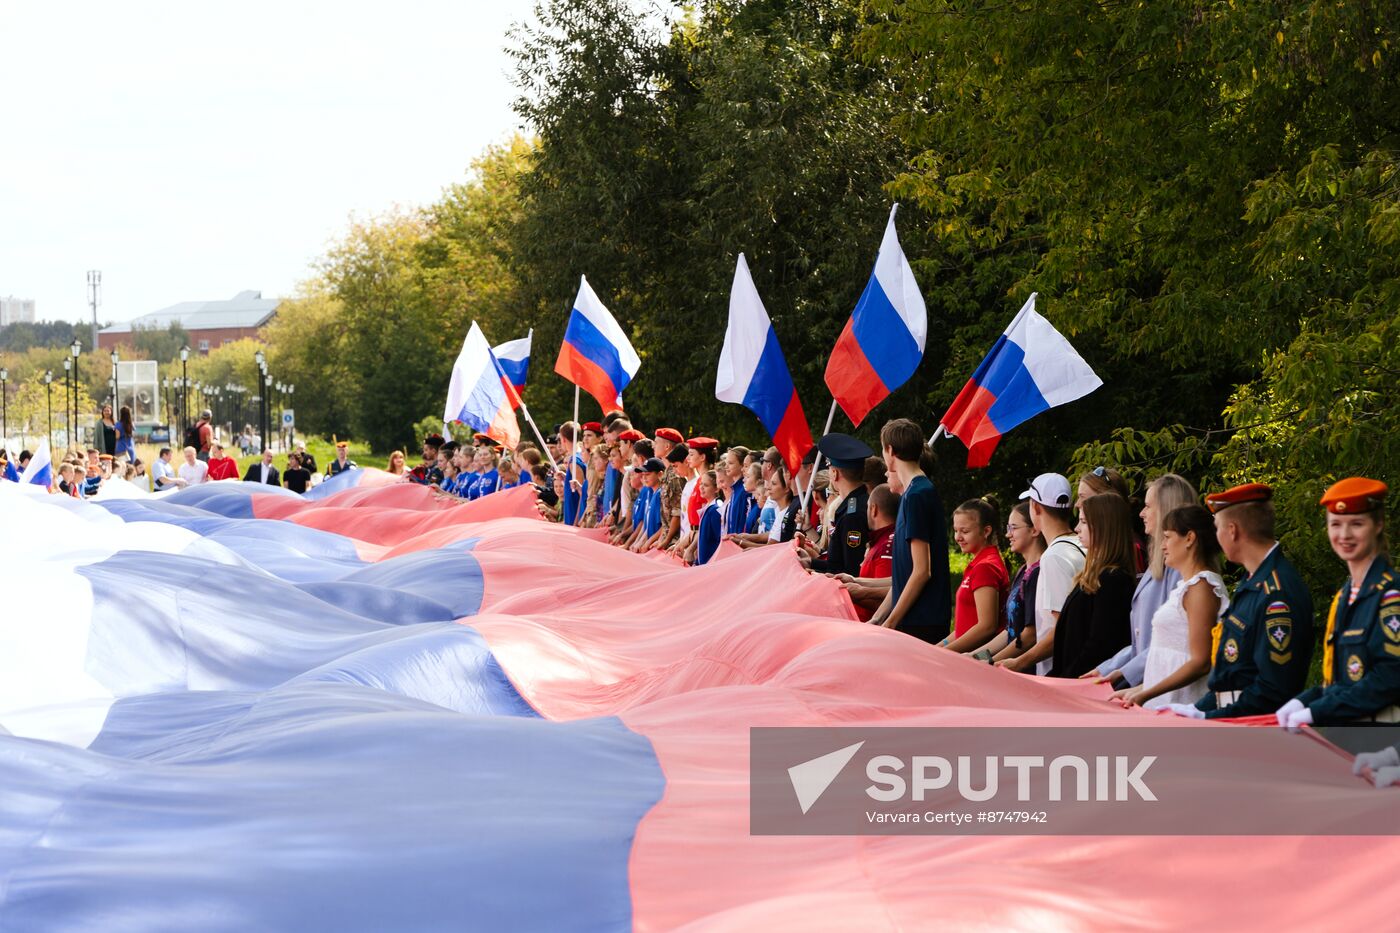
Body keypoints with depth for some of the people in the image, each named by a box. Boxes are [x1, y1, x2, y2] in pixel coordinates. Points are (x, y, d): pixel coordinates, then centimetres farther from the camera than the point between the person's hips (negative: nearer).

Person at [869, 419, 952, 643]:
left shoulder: (916, 496, -13)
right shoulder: (923, 490, 16)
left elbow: (922, 571, -17)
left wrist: (889, 623, -15)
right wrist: (877, 619, 20)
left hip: (920, 625, -9)